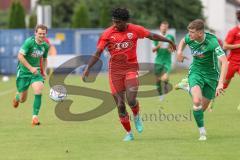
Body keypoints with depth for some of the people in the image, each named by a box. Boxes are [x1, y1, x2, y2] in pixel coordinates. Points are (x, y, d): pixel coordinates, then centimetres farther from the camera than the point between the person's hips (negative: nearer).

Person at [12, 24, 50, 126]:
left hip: (36, 71, 4)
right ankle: (17, 98, 44)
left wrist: (44, 71, 4)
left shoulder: (45, 46, 0)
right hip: (23, 72, -3)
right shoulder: (29, 42, -18)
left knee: (38, 90, -23)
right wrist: (30, 68, -25)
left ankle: (35, 116, -17)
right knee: (23, 99, 4)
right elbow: (20, 56, -20)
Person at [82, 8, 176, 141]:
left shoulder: (135, 30, -1)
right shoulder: (107, 34, -4)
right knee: (120, 105, -1)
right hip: (115, 70, 1)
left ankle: (137, 117, 16)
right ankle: (129, 133, 15)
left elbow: (152, 36, 12)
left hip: (131, 68, -1)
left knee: (131, 100, -19)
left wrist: (169, 41, 21)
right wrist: (88, 68, -14)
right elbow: (98, 53, -4)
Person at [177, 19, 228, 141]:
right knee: (197, 102, -23)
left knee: (203, 107, 7)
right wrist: (179, 51, -5)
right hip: (196, 72, 2)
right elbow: (183, 41, 17)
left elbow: (224, 62, -34)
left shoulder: (212, 42, -28)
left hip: (211, 75, -2)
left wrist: (220, 83, -43)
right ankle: (202, 132, -10)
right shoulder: (189, 38, -12)